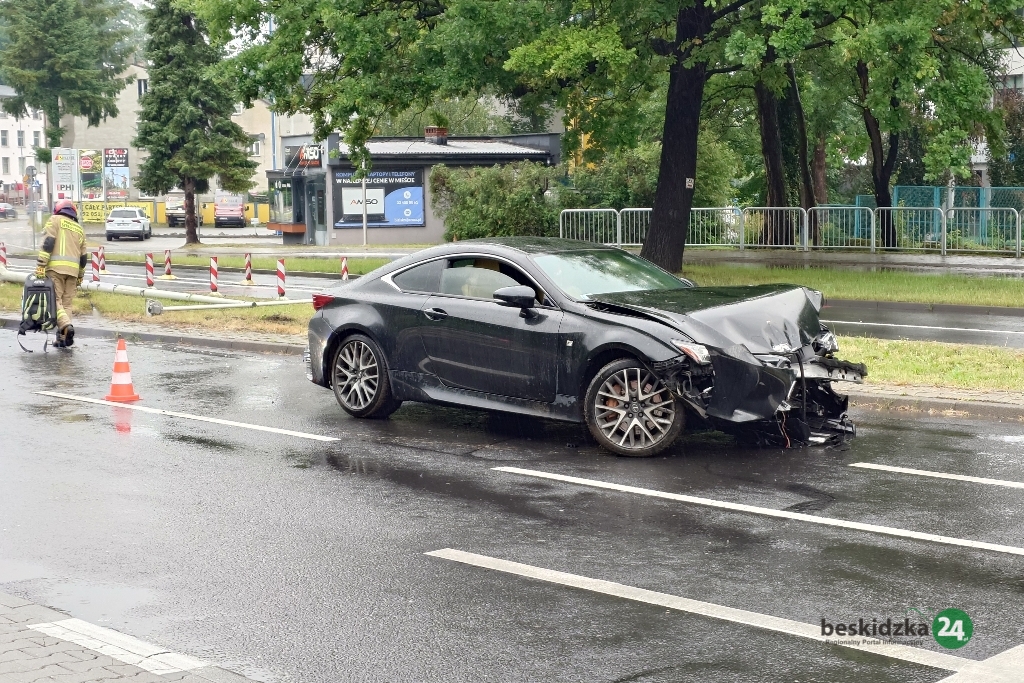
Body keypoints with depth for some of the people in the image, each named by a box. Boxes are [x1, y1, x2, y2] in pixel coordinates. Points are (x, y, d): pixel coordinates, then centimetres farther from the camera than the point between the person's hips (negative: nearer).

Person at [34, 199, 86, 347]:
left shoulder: (55, 220, 5)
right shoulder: (79, 229, 21)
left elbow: (48, 243, -8)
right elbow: (83, 256, 22)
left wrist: (41, 265, -11)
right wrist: (80, 276, 29)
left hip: (56, 267, -5)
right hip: (73, 269, 5)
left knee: (55, 300, -5)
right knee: (66, 303, 10)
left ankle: (66, 326, -27)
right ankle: (63, 338, 6)